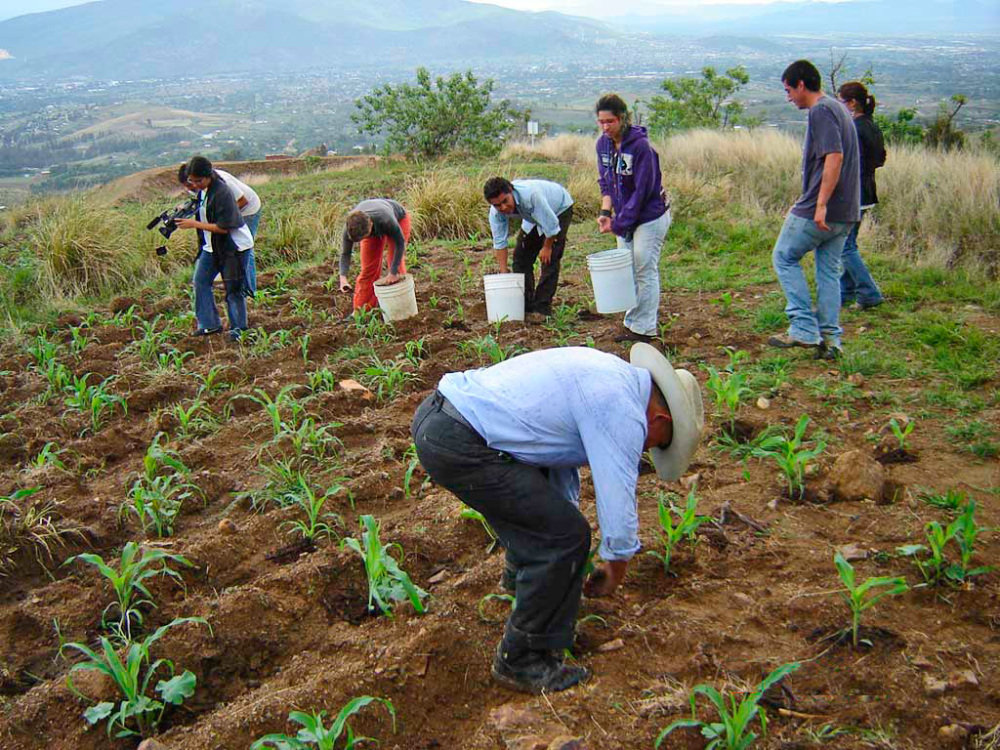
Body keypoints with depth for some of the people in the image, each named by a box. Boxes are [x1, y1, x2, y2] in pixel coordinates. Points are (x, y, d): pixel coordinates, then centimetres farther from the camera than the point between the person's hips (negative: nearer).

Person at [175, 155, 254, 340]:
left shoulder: (222, 193, -24)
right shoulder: (202, 190, 2)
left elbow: (223, 227, -25)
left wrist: (194, 224, -23)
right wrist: (186, 210, 5)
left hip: (234, 246, -9)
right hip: (212, 245, 9)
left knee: (234, 288, -1)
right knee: (200, 281, 4)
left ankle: (237, 328, 12)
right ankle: (210, 324, 12)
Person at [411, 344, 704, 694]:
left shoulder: (609, 374, 19)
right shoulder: (624, 411, -10)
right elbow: (618, 499, -5)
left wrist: (568, 513, 35)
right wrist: (616, 567, 13)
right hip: (457, 446, -10)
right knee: (566, 535, -5)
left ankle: (524, 571, 54)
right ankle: (522, 661, 9)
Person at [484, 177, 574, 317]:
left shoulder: (531, 195, -44)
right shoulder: (496, 212, -24)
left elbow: (552, 225, -33)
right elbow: (499, 242, -14)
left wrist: (547, 247, -17)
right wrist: (503, 274, -15)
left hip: (559, 209, -6)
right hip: (534, 217, 6)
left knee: (550, 258, -17)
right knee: (521, 255, 0)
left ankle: (542, 308, -12)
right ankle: (525, 306, 11)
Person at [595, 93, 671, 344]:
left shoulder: (640, 146, -22)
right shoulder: (603, 144, 0)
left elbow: (642, 191, -21)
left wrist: (619, 223, -20)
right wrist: (606, 212, -8)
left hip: (650, 217, -7)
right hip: (625, 218, 8)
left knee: (645, 272, -4)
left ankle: (644, 328, 3)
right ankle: (632, 323, 22)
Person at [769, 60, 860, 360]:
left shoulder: (821, 111, -12)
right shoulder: (838, 109, 18)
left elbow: (835, 156, -23)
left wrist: (820, 204, -26)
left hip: (818, 211, -9)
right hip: (844, 212, 9)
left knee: (784, 258, 4)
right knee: (829, 271, 11)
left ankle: (804, 328, 0)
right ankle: (830, 339, 13)